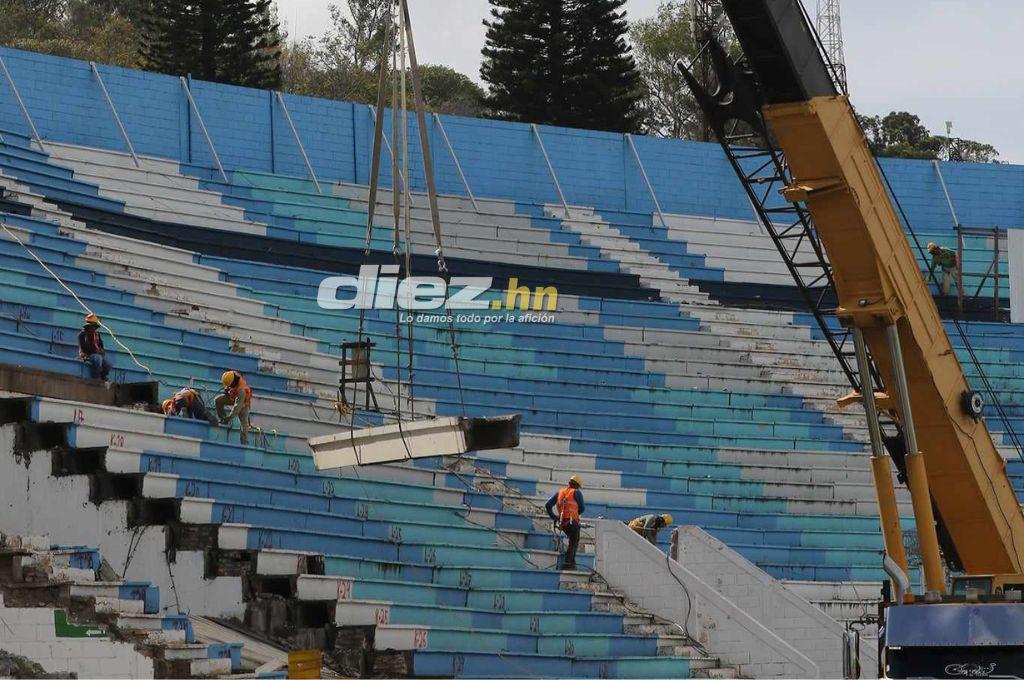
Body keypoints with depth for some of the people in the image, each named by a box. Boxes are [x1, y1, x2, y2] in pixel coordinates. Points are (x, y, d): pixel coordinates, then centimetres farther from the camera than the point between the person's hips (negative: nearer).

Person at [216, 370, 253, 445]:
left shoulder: (241, 390, -45)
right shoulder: (232, 374, -26)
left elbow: (237, 406, -42)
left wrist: (229, 418, -39)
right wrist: (226, 389, -4)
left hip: (243, 402, -7)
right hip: (232, 397, 7)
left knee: (243, 422, -9)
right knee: (218, 400, -13)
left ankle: (244, 443, -7)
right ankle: (222, 418, 2)